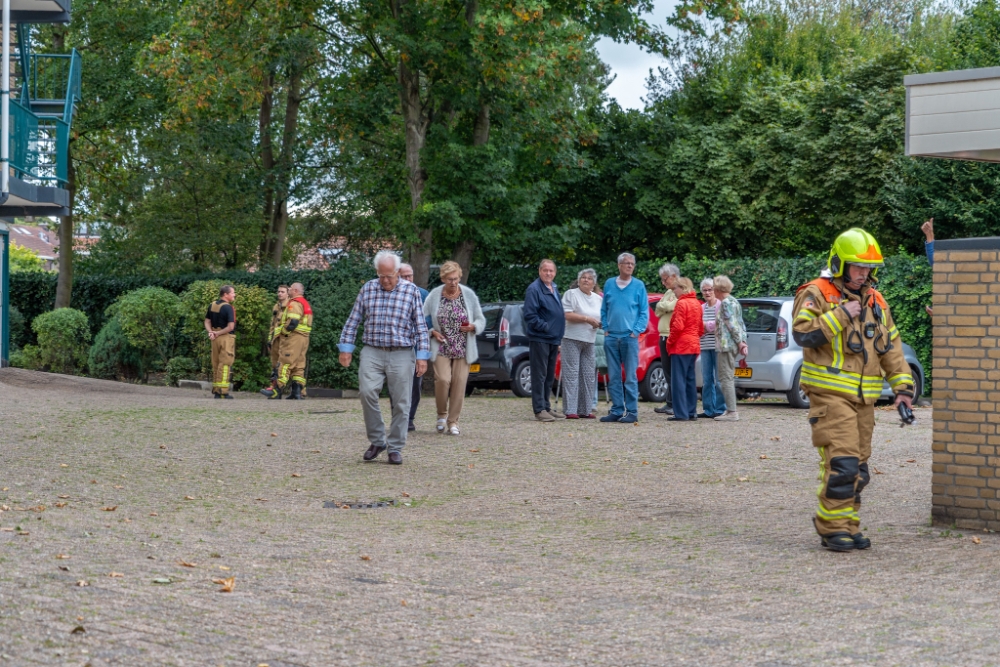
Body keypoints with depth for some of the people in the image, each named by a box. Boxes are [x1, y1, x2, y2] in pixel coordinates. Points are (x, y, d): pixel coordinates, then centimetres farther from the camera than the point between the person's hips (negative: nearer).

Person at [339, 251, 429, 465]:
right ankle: (377, 441, 0)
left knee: (401, 402, 0)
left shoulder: (411, 291, 1)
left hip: (401, 353, -1)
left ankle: (395, 448, 11)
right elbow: (353, 321, 11)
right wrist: (346, 348, 6)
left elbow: (421, 326, 2)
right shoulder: (368, 289, 6)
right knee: (367, 392, -17)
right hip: (372, 352, 1)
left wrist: (422, 356, -4)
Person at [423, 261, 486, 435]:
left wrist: (473, 327, -13)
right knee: (443, 380, -15)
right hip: (441, 348, -1)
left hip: (463, 349, 1)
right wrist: (432, 332, -10)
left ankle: (453, 421, 9)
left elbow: (481, 320, 8)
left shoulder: (469, 295, 2)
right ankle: (442, 414, 10)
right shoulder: (434, 296, -1)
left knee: (459, 383, -2)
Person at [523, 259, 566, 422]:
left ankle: (547, 407, 19)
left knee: (550, 376, 12)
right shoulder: (534, 289, -11)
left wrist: (559, 336, 18)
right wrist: (545, 327, -17)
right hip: (539, 339, -8)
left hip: (553, 339, 8)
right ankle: (539, 409, -5)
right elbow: (530, 315, -16)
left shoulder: (554, 289, 17)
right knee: (539, 375, -7)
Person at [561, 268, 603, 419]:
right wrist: (587, 319, -15)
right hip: (572, 339, -6)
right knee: (571, 373, -9)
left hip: (589, 340, 6)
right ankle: (570, 410, -10)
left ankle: (585, 409, 10)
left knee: (589, 375, 5)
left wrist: (601, 324, 0)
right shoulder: (571, 294, -2)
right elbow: (567, 315, -12)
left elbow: (603, 318, 24)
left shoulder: (598, 299, 17)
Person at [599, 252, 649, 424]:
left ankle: (632, 412, -2)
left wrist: (636, 331, -8)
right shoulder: (609, 284, 9)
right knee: (613, 377, 5)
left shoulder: (638, 286, 1)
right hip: (611, 337, 3)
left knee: (630, 377, -4)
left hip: (629, 337, -3)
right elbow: (604, 310, 15)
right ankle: (617, 410, 10)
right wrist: (606, 329, 4)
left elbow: (644, 312, 1)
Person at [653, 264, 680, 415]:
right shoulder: (668, 292, 20)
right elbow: (658, 311, 13)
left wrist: (662, 305, -1)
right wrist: (664, 306, -5)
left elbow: (669, 306, -20)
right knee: (667, 370, 10)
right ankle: (670, 404, 14)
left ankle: (675, 404, -4)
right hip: (664, 336, 9)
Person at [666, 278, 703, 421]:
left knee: (678, 380, -7)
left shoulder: (681, 303, -12)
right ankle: (692, 412, 13)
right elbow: (701, 327, 17)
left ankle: (681, 414, -9)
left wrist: (669, 342, -8)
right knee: (690, 380, 11)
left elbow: (678, 326, -19)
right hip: (693, 346, 9)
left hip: (680, 346, -9)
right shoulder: (696, 303, 14)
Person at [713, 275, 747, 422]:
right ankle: (731, 410, 15)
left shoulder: (725, 303, -12)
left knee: (726, 378, -9)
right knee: (728, 378, 13)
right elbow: (741, 324, 16)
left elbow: (732, 324, -16)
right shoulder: (734, 301, 18)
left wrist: (739, 342, -11)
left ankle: (732, 412, -13)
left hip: (725, 344, -10)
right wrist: (743, 341, 11)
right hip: (733, 345, 10)